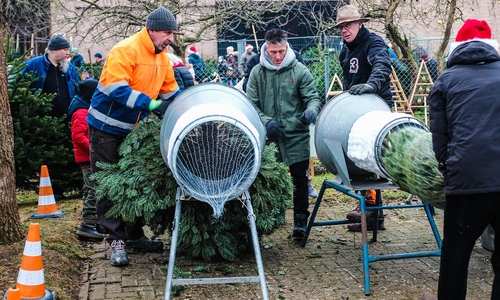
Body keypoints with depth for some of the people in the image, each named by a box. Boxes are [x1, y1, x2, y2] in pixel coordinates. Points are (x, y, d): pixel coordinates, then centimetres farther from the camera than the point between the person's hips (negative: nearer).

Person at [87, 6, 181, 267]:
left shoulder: (162, 58, 4)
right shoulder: (125, 51, -20)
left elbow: (171, 91, 12)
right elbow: (116, 88, -31)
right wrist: (150, 104, -36)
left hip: (134, 129, 8)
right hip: (107, 126, -8)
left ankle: (134, 235, 23)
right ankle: (117, 240, 1)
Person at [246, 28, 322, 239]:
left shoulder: (299, 71, -1)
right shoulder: (257, 73, 4)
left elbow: (313, 97, 0)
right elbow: (251, 104, 3)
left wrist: (311, 110, -23)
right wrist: (266, 121, -13)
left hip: (296, 135, -1)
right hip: (269, 136, 1)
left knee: (299, 177, 1)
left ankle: (300, 220, 12)